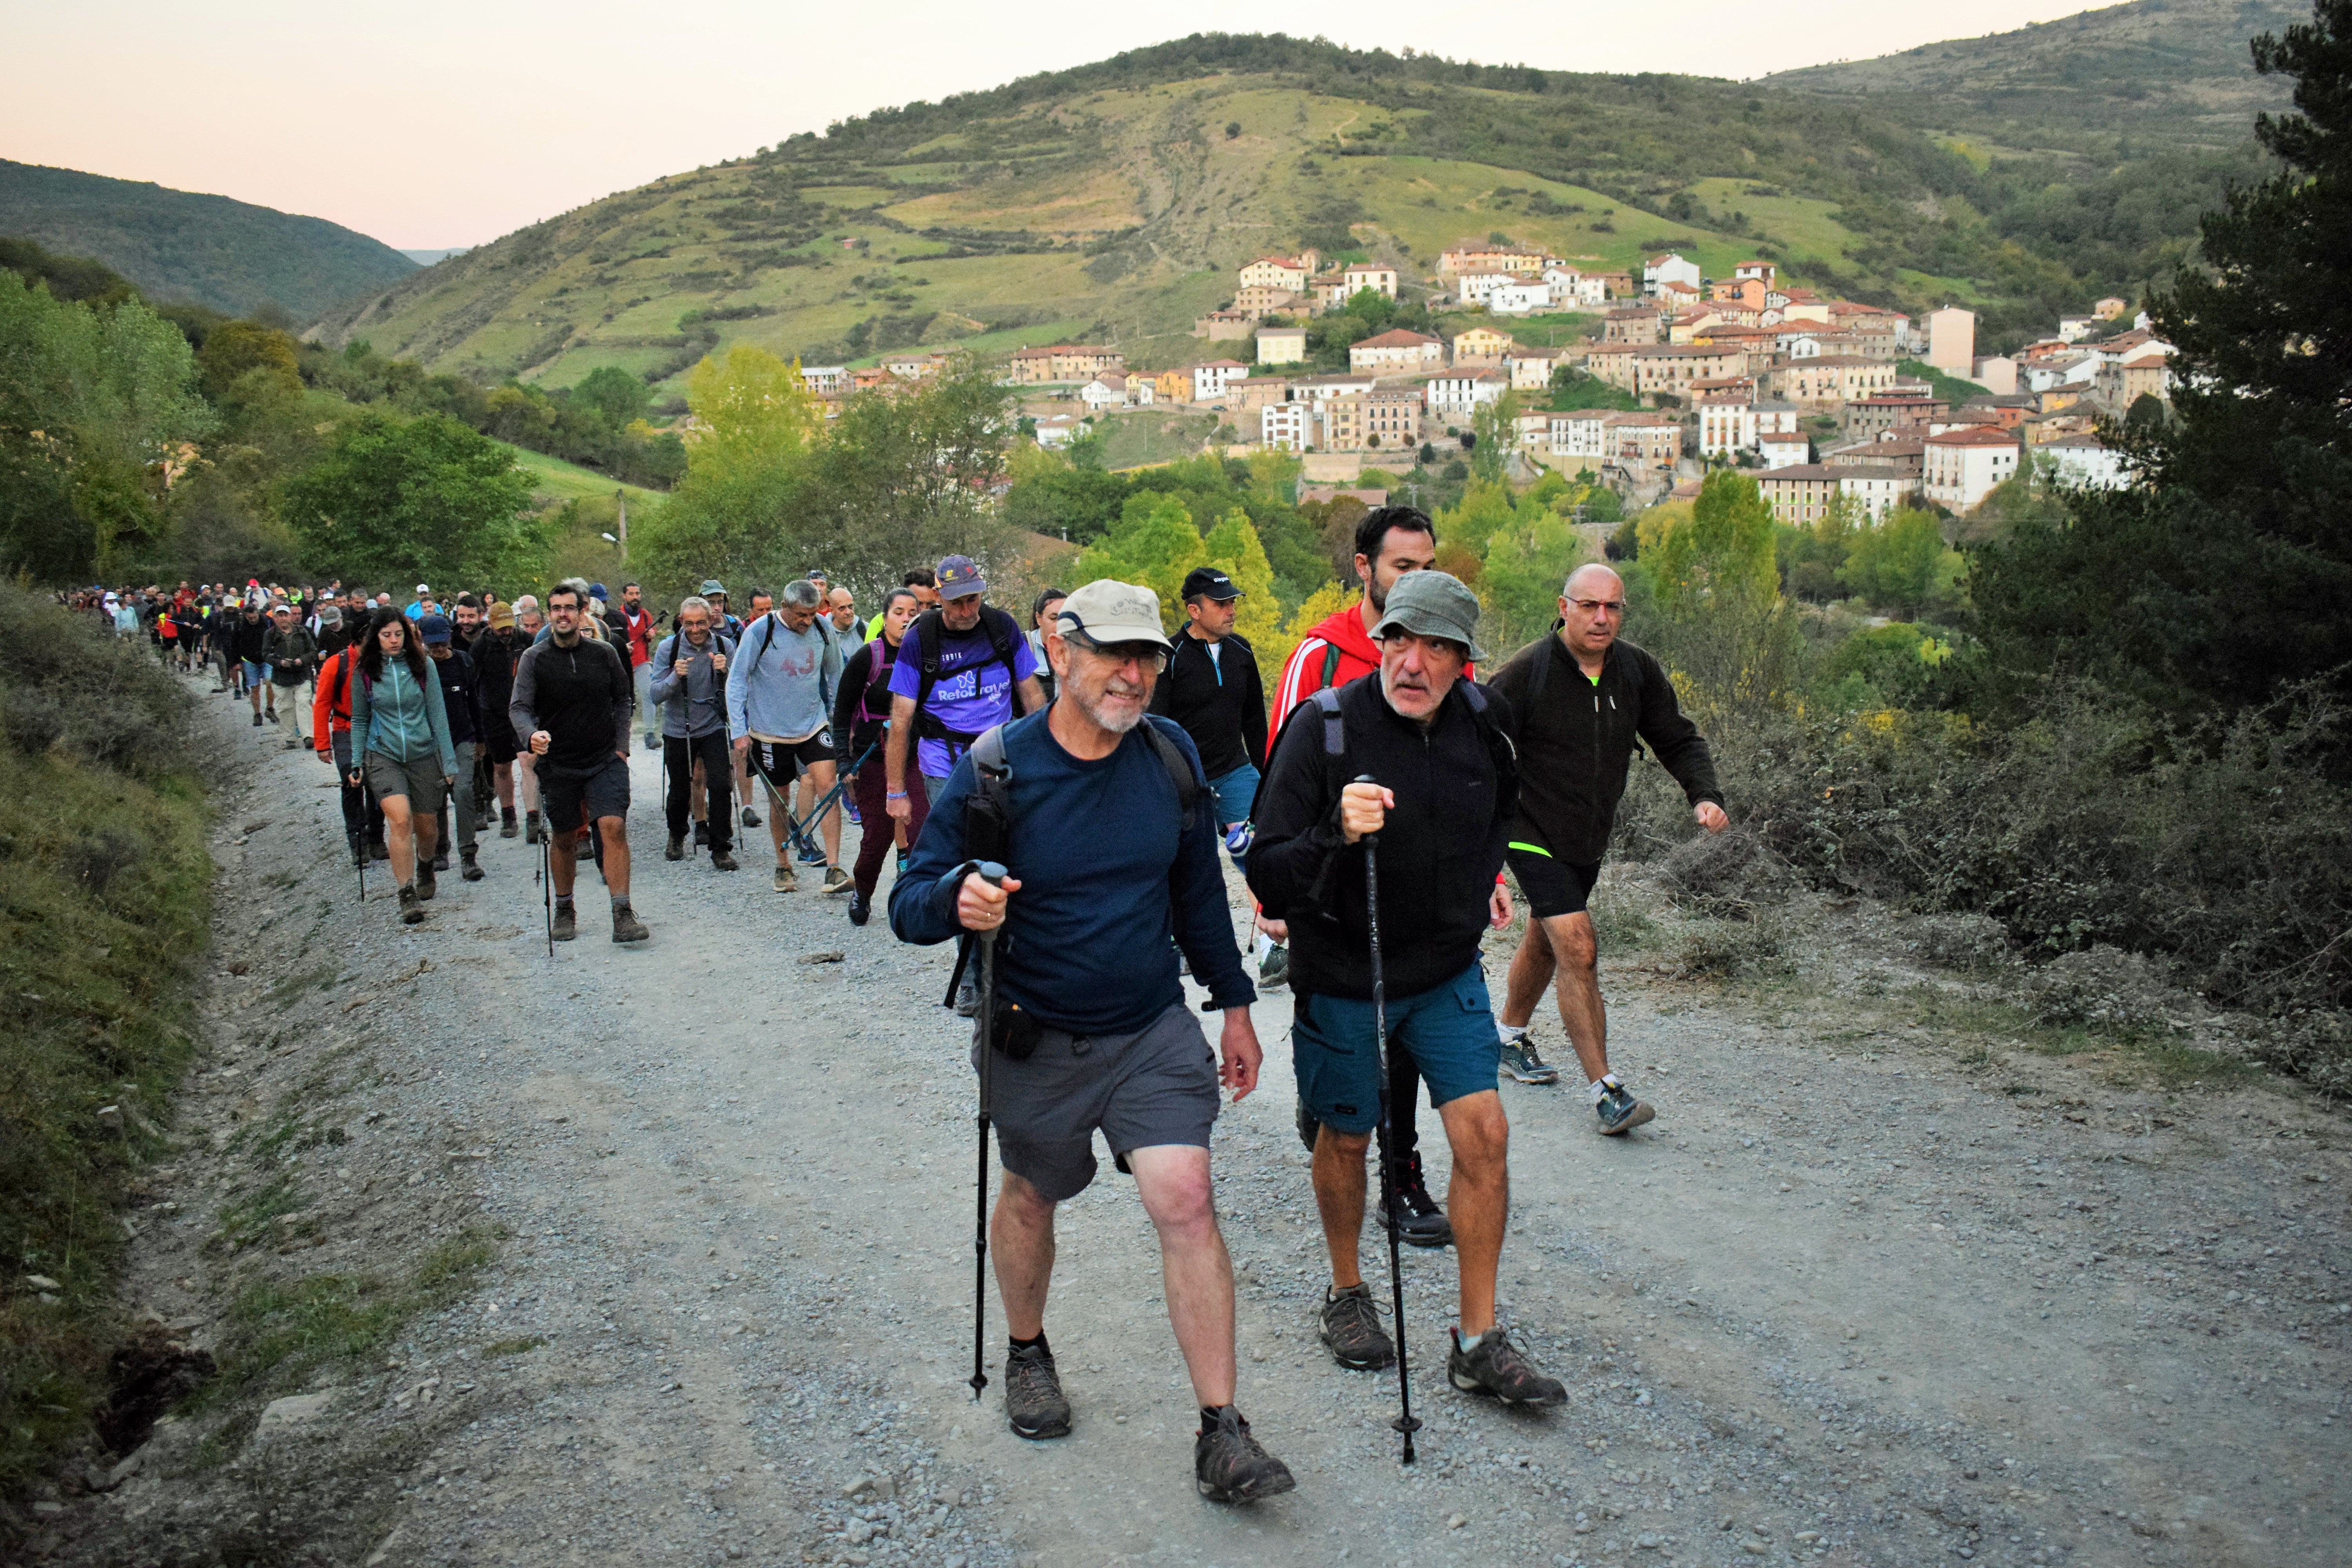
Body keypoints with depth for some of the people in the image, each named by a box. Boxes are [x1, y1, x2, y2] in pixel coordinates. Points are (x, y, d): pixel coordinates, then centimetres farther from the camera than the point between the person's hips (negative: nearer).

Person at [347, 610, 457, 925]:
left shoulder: (421, 667, -2)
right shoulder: (365, 673, 1)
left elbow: (438, 715, 0)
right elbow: (360, 721, 11)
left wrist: (448, 761, -3)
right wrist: (356, 763, 7)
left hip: (423, 755, 1)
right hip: (383, 757, -1)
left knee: (425, 826, 10)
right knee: (400, 820, -20)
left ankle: (425, 869, 43)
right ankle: (407, 896, -15)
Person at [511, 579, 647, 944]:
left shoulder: (605, 653, 2)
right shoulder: (534, 658, -3)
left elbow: (623, 700, 13)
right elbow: (519, 707, -9)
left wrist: (621, 746, 5)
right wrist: (531, 735, -30)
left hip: (605, 760, 0)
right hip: (558, 763, 0)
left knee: (614, 827, -16)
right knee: (563, 838, 11)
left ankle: (622, 914, -15)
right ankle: (564, 910, 30)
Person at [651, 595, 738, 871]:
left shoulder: (724, 646, -6)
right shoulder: (668, 648, -8)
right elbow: (656, 695, -11)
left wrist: (724, 672, -25)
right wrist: (676, 677, -29)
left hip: (714, 727, 0)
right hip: (678, 730, 0)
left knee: (720, 785, -15)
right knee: (680, 790, 10)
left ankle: (721, 849, -2)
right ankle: (677, 837, 39)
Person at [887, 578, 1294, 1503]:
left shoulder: (1170, 756, -5)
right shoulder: (996, 769, -16)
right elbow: (910, 904, -15)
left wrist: (1234, 1003, 11)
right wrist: (956, 899, -38)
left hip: (1154, 1029, 1)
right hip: (1036, 1044, -1)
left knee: (1186, 1202, -11)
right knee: (1030, 1197, 19)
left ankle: (1222, 1434, -2)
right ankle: (1027, 1354, 47)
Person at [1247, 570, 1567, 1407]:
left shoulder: (1481, 725, -5)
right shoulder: (1325, 728, -20)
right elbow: (1269, 878, -24)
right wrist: (1338, 834, -40)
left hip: (1448, 970, 4)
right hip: (1342, 977, -3)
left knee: (1484, 1134, -2)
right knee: (1346, 1136, 12)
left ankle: (1479, 1344, 11)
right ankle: (1347, 1292, 38)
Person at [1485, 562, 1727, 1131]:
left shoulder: (1638, 672, -3)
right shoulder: (1527, 672, -18)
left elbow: (1678, 741, 7)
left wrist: (1705, 795, -11)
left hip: (1590, 840, 6)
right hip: (1534, 835, -6)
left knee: (1545, 942, 23)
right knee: (1578, 950, -16)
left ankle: (1509, 1036, 46)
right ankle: (1605, 1090, -11)